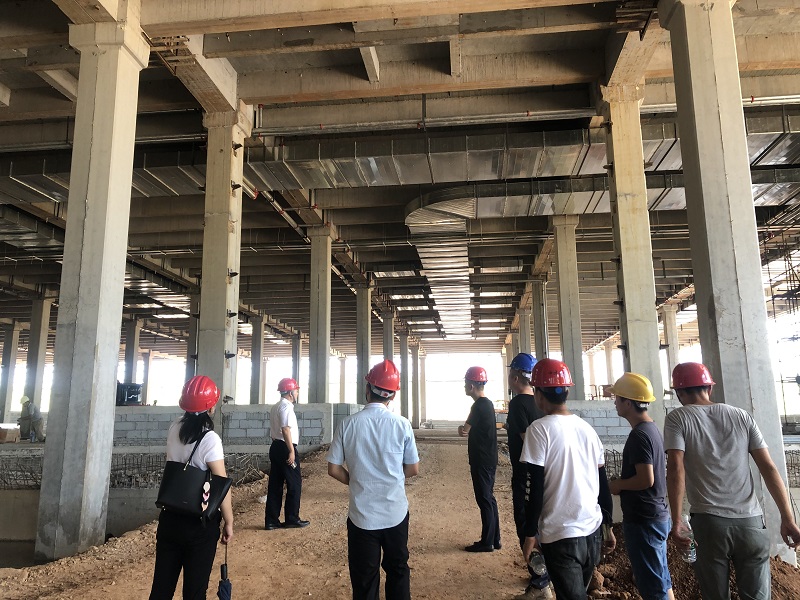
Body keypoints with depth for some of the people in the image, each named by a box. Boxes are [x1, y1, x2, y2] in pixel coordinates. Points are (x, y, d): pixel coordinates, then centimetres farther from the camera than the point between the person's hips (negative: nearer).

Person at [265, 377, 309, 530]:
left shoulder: (275, 408, 17)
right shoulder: (287, 407, -13)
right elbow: (286, 429, -22)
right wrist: (291, 451, -22)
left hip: (275, 447, 10)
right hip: (285, 448, -9)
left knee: (275, 485, 11)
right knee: (294, 485, 2)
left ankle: (271, 521, 14)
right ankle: (292, 519, 10)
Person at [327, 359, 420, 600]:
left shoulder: (349, 423, -9)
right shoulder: (401, 424, -9)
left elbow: (333, 469, -4)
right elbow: (413, 469, -1)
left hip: (361, 515, 0)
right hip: (396, 514, 1)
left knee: (364, 580, 12)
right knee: (398, 571, 20)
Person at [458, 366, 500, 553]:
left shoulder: (479, 406, -18)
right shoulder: (488, 404, 13)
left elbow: (464, 430, -14)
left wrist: (463, 428, 5)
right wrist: (466, 429, -3)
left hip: (482, 462, -10)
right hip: (488, 459, 10)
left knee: (484, 500, -2)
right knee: (489, 499, 15)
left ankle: (487, 542, 7)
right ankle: (494, 539, 23)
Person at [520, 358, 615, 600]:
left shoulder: (540, 428, -14)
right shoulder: (587, 428, 5)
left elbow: (537, 488, -14)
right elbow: (603, 484, 10)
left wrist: (530, 534, -5)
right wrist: (608, 527, 20)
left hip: (560, 534, -7)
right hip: (592, 529, 7)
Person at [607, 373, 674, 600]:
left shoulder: (639, 435, -21)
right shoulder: (653, 429, 9)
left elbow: (646, 479, -26)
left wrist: (617, 485, -11)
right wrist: (624, 482, 12)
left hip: (643, 520, -10)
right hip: (657, 515, 10)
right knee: (661, 580, 19)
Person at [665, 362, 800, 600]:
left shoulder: (677, 419, 0)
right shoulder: (742, 416, 10)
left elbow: (676, 470, -12)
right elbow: (769, 467, 7)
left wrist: (676, 522, -10)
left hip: (709, 521, -3)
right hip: (750, 521, 3)